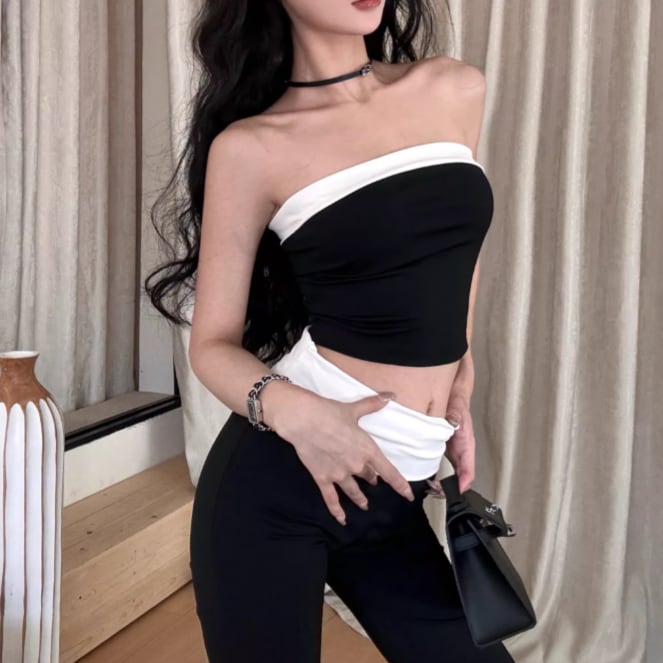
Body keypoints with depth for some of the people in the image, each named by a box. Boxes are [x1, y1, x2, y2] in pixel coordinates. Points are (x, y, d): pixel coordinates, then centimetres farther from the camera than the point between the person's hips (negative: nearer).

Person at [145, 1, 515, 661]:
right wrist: (290, 409, -21)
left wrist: (457, 386, 13)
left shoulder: (457, 91, 6)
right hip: (279, 477, -4)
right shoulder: (251, 145, -6)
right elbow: (213, 344, -2)